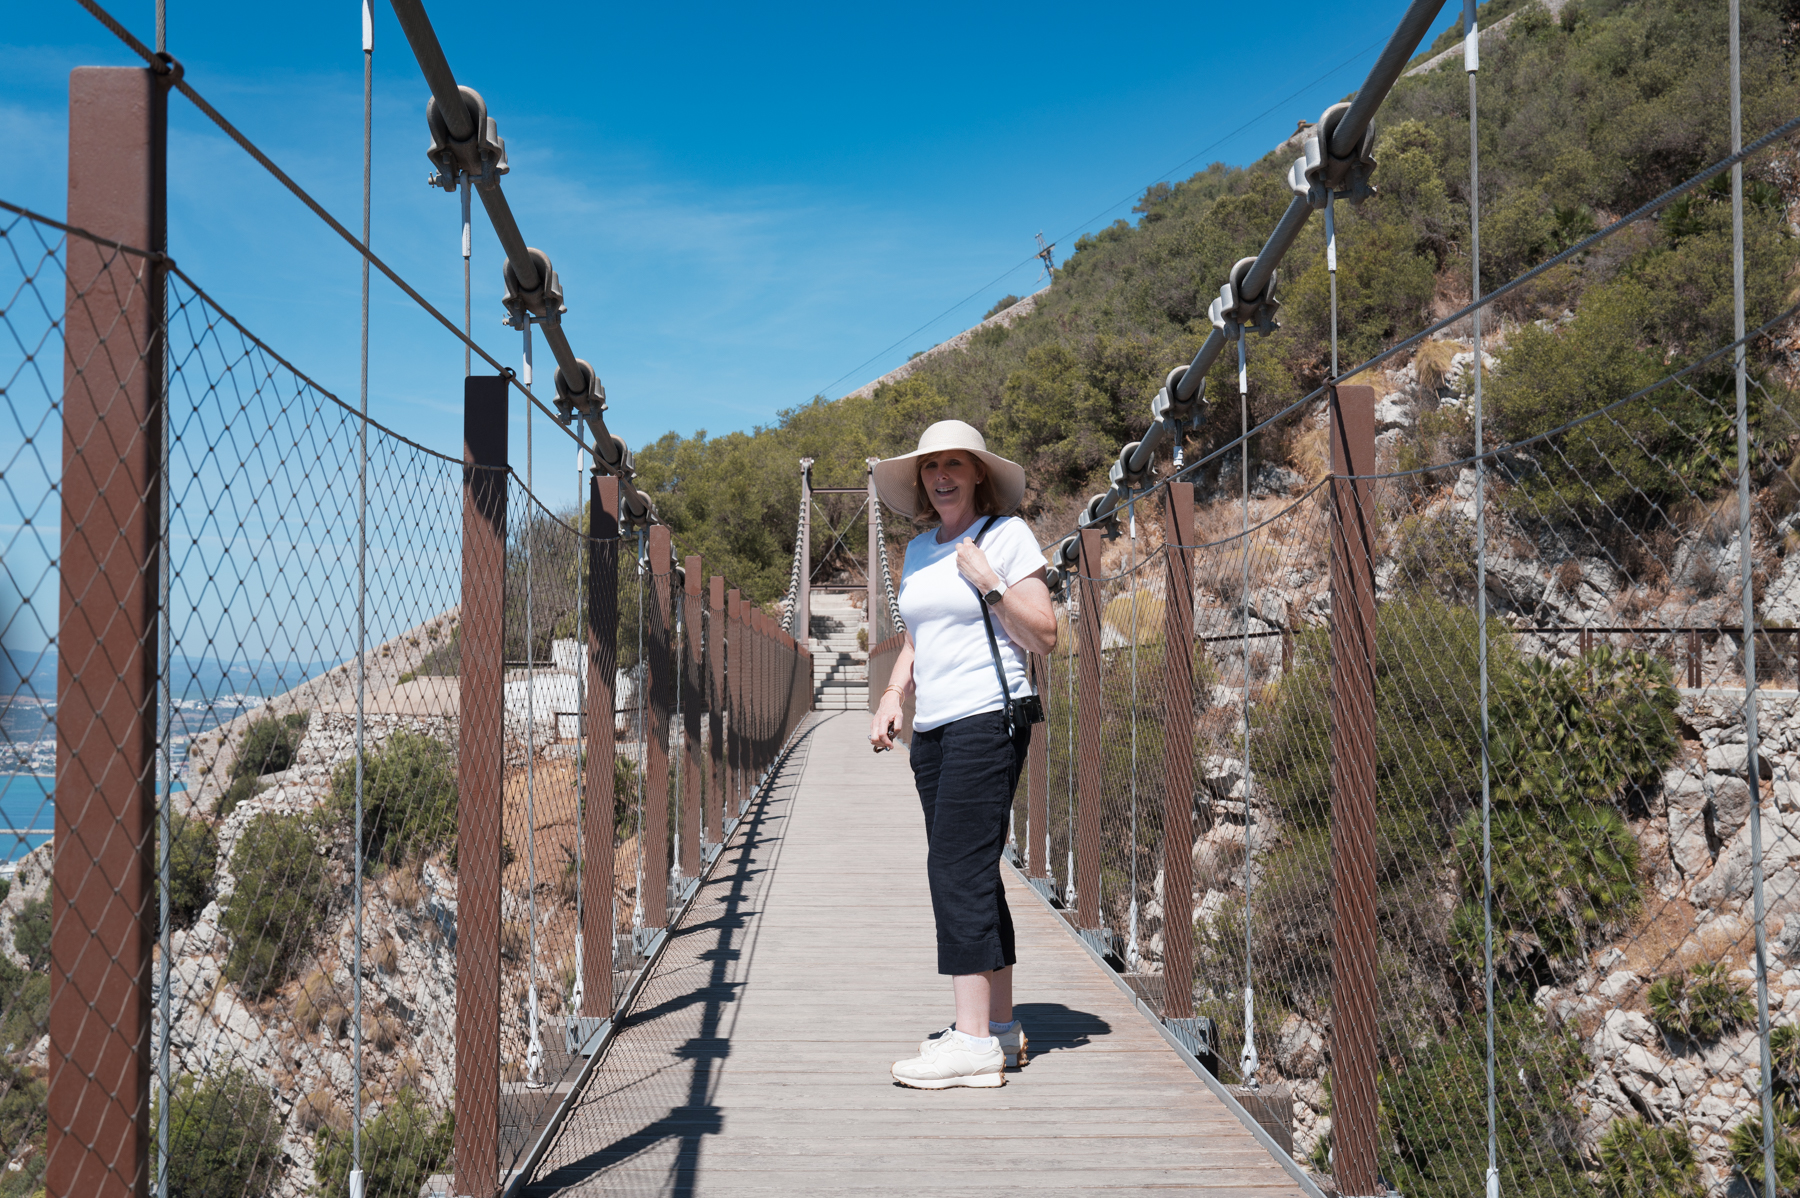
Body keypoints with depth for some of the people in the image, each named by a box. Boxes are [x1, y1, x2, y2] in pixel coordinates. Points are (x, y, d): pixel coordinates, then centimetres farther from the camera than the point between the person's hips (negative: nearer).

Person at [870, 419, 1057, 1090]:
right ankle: (1001, 1027, 16)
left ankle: (975, 1042, -12)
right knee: (969, 875, 8)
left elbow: (1044, 638, -6)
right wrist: (892, 696, 10)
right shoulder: (919, 551, 18)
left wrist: (989, 582, -14)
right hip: (932, 730, 7)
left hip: (988, 719, -7)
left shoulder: (1008, 534, -2)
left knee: (958, 870, -14)